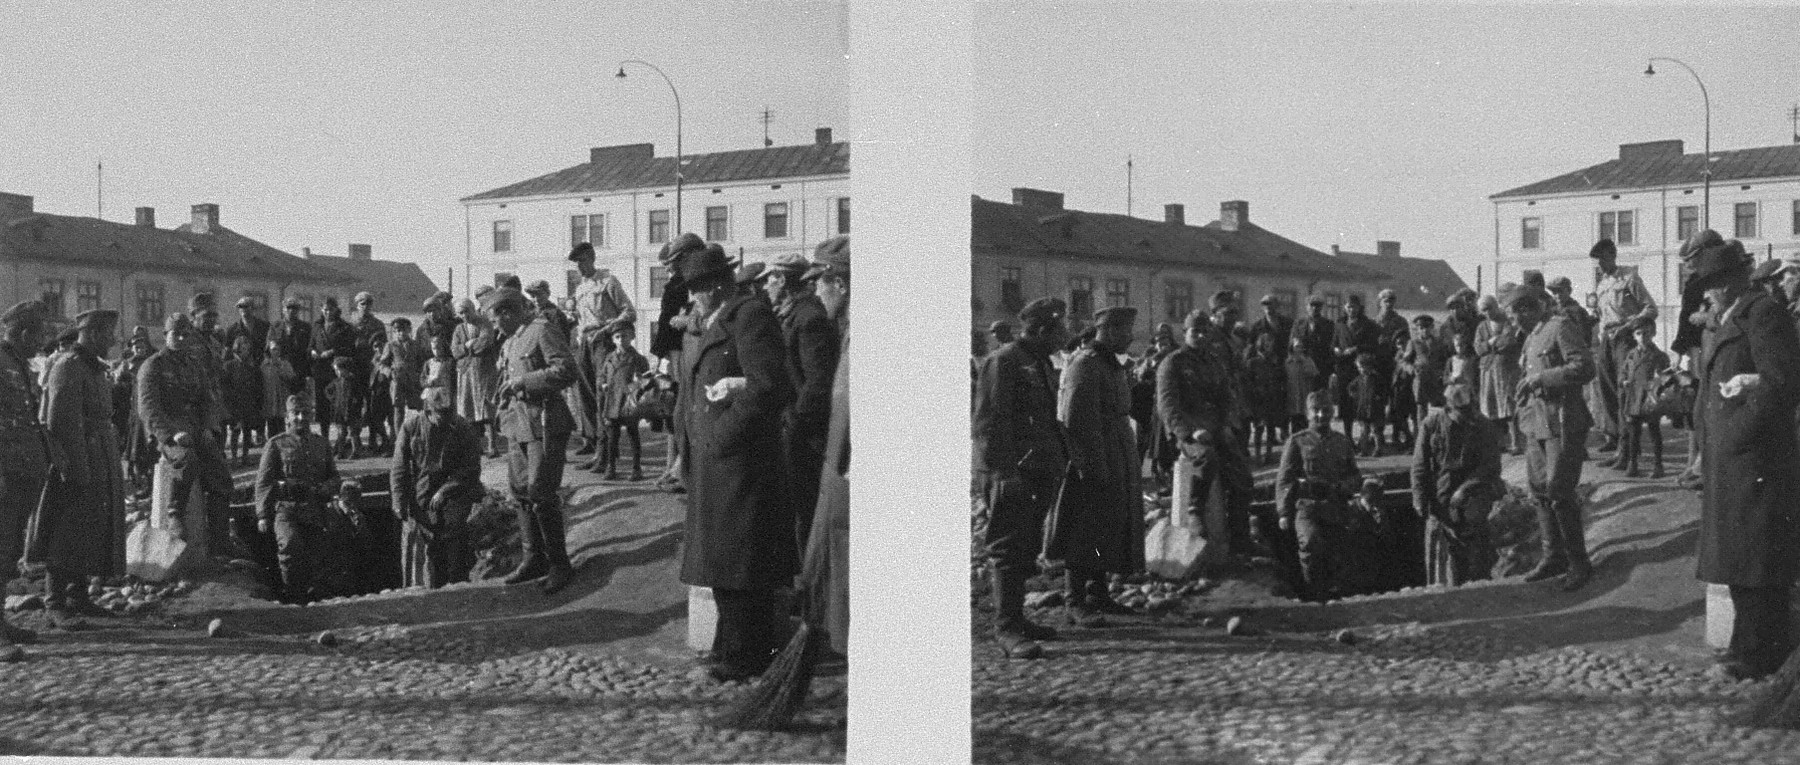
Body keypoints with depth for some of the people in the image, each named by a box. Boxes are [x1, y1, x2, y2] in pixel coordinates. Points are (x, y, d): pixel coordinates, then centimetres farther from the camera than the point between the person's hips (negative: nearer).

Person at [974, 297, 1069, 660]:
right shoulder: (1002, 362, -11)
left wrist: (1060, 460, 19)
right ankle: (1007, 627, -10)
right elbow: (989, 421, -17)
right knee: (1009, 548, -9)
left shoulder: (1040, 363, 19)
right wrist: (1002, 469, -22)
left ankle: (1014, 618, 22)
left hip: (1039, 471, 9)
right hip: (1012, 473, -9)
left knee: (1026, 549, 14)